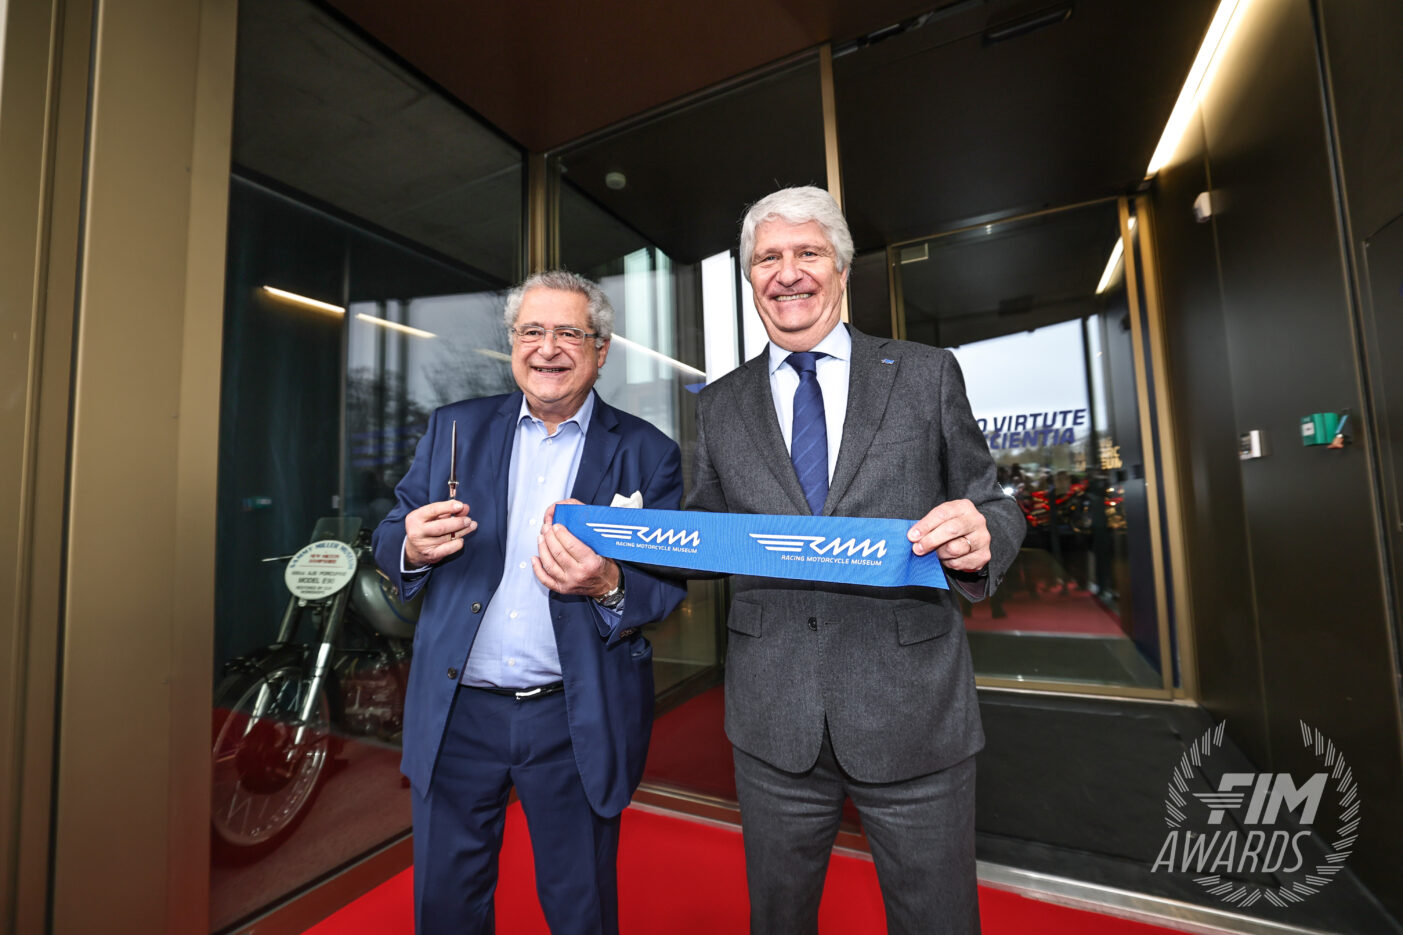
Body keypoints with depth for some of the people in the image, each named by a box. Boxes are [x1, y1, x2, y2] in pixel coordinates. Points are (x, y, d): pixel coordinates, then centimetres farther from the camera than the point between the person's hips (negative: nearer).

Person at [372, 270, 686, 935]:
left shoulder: (647, 453, -4)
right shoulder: (454, 428, 4)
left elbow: (669, 584, -6)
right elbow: (388, 540, 6)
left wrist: (608, 586, -27)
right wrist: (411, 546, -17)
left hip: (579, 722, -1)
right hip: (456, 712, 3)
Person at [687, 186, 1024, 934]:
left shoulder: (927, 375, 0)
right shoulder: (721, 405, 5)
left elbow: (992, 508, 2)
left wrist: (981, 535, -21)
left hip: (912, 710, -1)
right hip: (773, 717, 2)